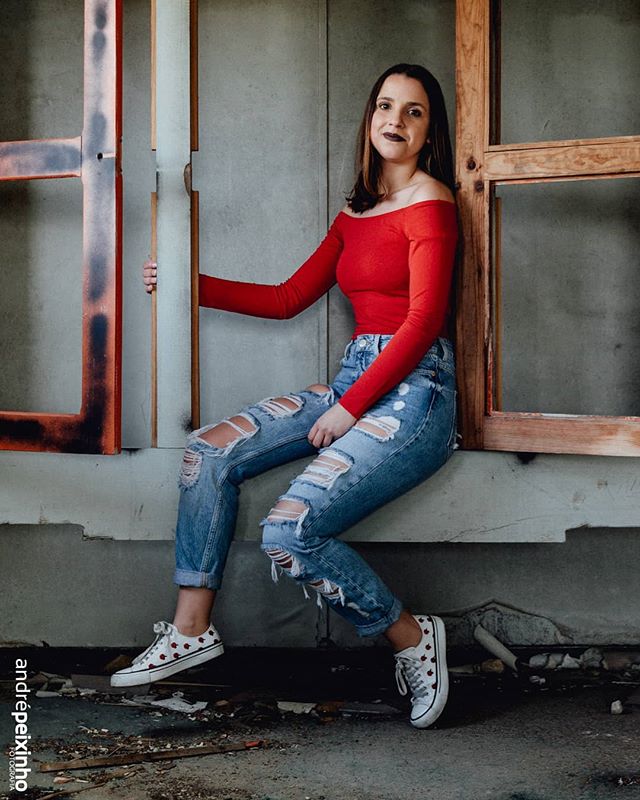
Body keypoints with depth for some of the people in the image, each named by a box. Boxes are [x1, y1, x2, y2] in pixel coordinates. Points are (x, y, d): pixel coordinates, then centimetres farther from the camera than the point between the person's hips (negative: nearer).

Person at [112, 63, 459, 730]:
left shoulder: (430, 200, -5)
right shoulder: (356, 212, 19)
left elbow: (424, 318, -13)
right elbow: (289, 298, 20)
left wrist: (349, 408, -14)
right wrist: (192, 286, 15)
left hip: (414, 392, -8)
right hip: (353, 382, 8)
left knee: (289, 532, -23)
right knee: (209, 453, -5)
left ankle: (412, 638, -2)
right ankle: (191, 629, 1)